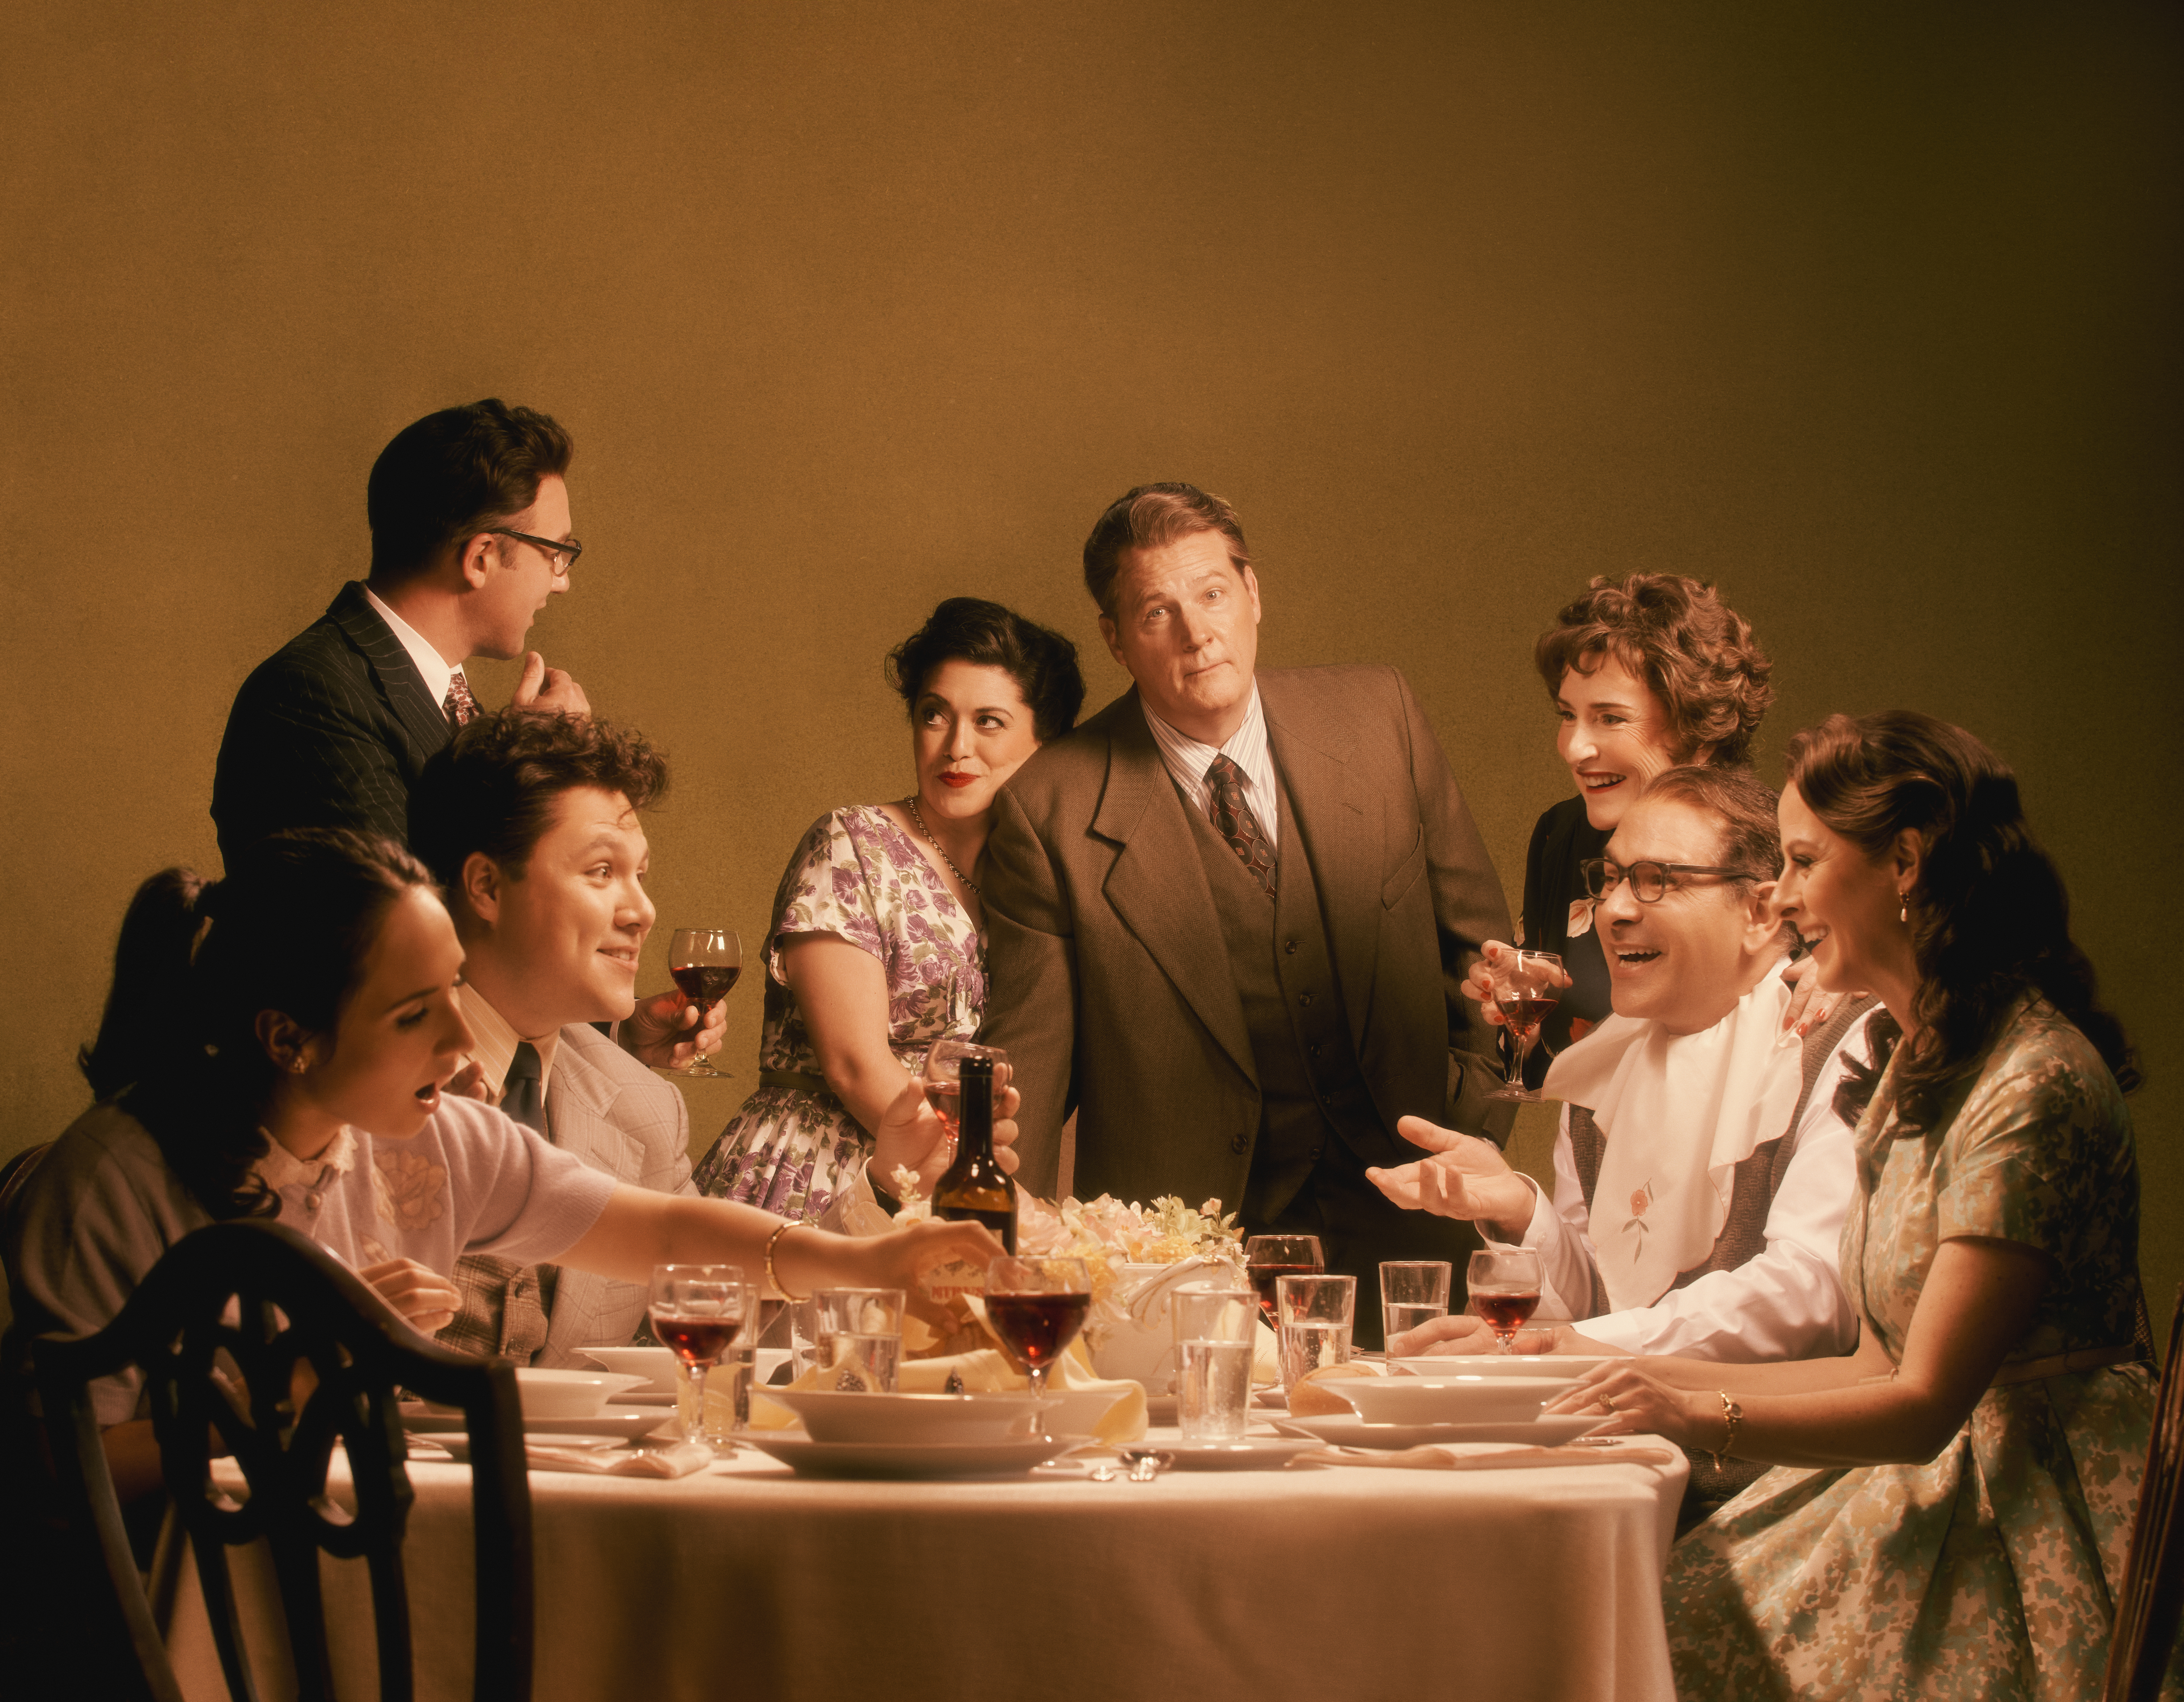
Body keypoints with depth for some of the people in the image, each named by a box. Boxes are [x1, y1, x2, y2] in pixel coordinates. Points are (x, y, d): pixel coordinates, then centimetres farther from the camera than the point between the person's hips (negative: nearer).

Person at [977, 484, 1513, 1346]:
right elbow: (1029, 1063, -2)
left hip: (1396, 1216, 2)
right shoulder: (1051, 813, -6)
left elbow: (1478, 938, 13)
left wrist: (1471, 1134, 5)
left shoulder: (1379, 718, 2)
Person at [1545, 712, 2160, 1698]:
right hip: (1917, 1495, 8)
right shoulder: (1918, 1067, 15)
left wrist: (1702, 1415, -24)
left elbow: (1924, 1404, -19)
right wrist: (1650, 1375, 13)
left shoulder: (2033, 1086, -17)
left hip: (2035, 1528, -8)